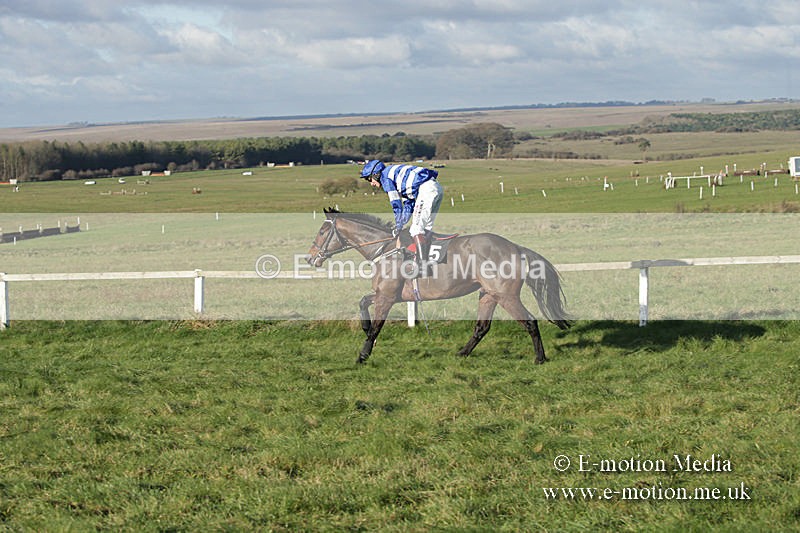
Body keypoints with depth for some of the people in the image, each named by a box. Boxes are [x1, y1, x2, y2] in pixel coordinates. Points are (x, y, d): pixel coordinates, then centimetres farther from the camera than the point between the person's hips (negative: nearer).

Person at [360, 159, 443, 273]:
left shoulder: (385, 176, 3)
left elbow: (396, 204, -1)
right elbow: (409, 204, 31)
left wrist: (398, 226, 6)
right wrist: (401, 223, 27)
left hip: (426, 189, -10)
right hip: (437, 187, 10)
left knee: (416, 228, -9)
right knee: (427, 227, 14)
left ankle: (422, 266, -14)